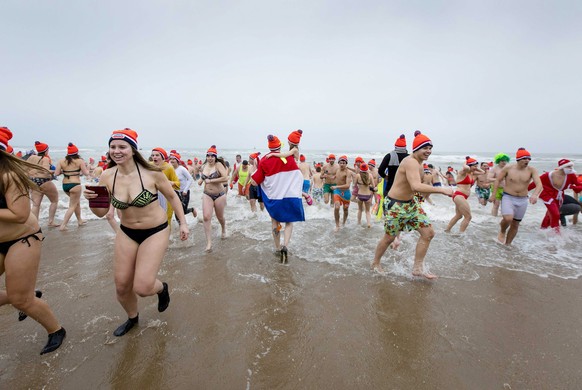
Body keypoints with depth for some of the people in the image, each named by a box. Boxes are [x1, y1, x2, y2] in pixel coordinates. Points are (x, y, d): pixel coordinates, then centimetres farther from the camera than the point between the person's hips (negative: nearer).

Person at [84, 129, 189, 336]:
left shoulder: (152, 173, -19)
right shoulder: (107, 176, -8)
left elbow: (172, 196, -4)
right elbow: (101, 213, 1)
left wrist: (183, 223, -3)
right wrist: (91, 200, -20)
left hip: (155, 232, -4)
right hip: (126, 233, 5)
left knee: (142, 288, -11)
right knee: (121, 286, 12)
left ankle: (162, 288, 28)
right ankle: (132, 318, 45)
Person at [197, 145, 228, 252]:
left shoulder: (218, 165, -14)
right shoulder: (203, 166, 2)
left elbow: (225, 178, -28)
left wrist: (210, 180, -23)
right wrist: (201, 179, 1)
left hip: (219, 195, -3)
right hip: (207, 195, 4)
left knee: (220, 217, 14)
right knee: (206, 217, -10)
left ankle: (223, 229, 49)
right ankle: (209, 242, -2)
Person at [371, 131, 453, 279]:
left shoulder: (417, 163, 7)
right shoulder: (411, 162, -24)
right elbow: (416, 186, -40)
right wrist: (442, 190, -35)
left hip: (410, 203, 9)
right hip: (395, 205, -9)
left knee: (429, 233, 5)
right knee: (389, 237, 7)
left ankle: (417, 268, 19)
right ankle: (375, 263, 31)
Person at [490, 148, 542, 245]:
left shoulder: (531, 170, -5)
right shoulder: (508, 168, -7)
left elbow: (539, 184, -13)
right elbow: (498, 180, 1)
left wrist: (535, 194, -34)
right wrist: (493, 195, -2)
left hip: (522, 200, 3)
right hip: (508, 197, -3)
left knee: (515, 224, 10)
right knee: (508, 218, -26)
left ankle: (507, 244, 27)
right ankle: (502, 232, 7)